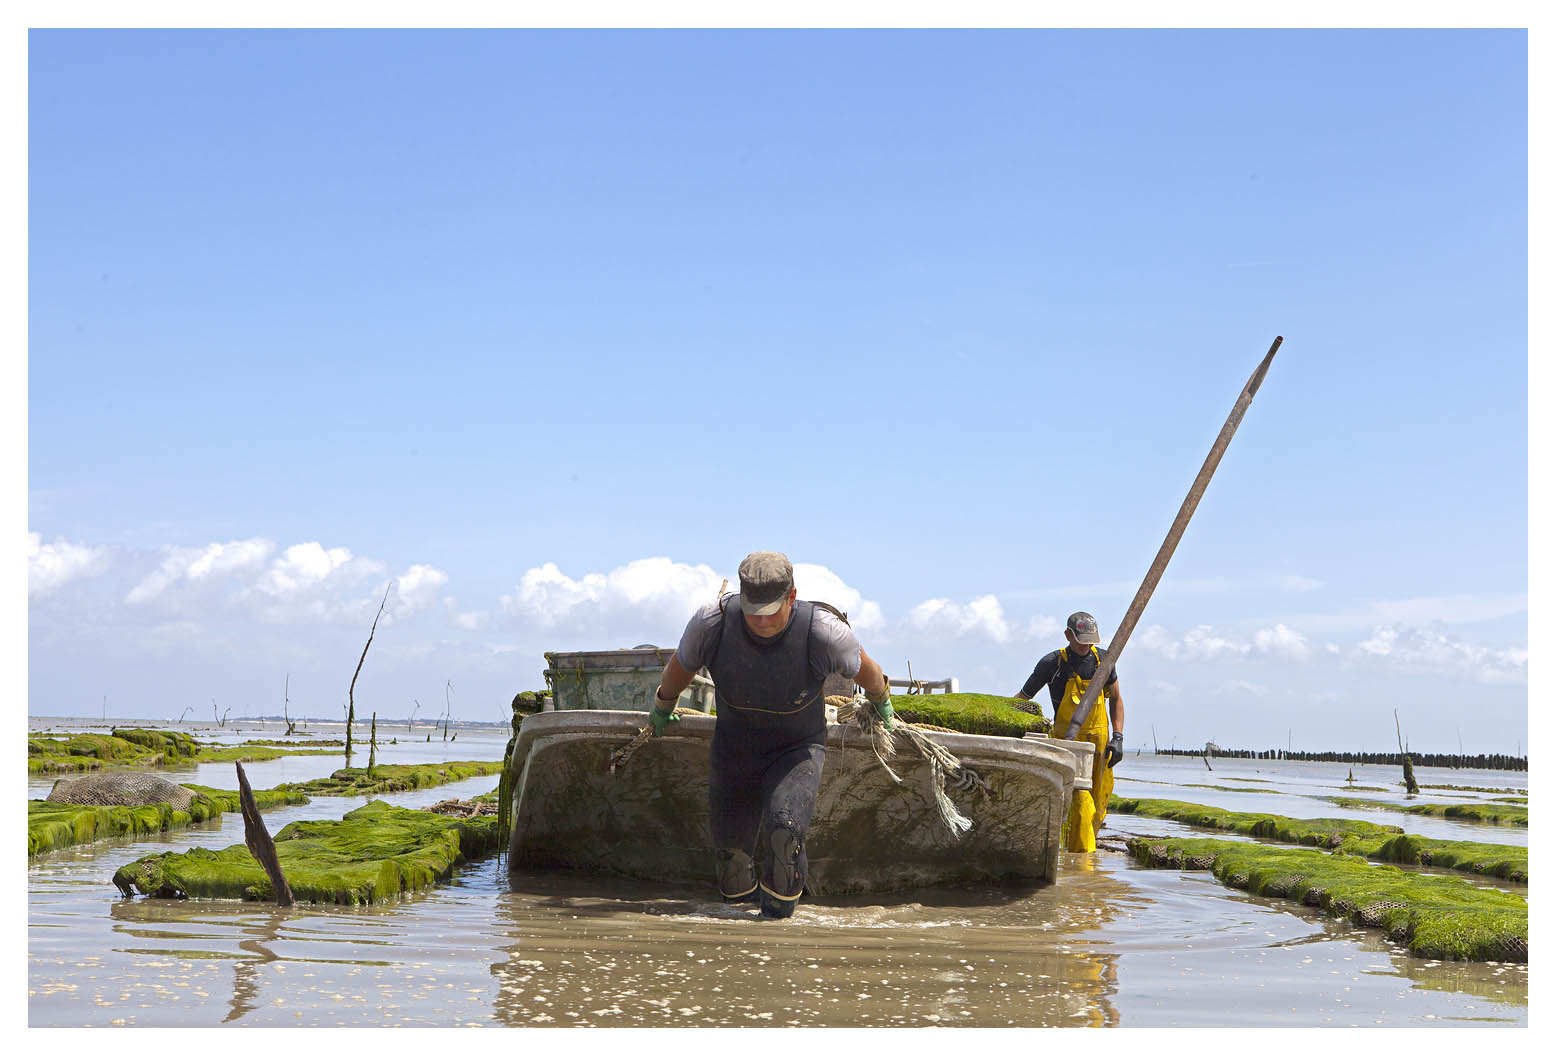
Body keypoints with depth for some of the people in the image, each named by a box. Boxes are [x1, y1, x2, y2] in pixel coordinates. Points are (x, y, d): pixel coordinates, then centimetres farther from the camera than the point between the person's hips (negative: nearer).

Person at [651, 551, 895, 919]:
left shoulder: (822, 632, -27)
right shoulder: (712, 622, -23)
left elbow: (865, 670, -4)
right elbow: (680, 666, 1)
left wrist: (881, 702, 15)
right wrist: (662, 706, 18)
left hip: (798, 750, -2)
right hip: (734, 748, 2)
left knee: (784, 829, -25)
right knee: (730, 844, 4)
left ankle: (779, 903, 0)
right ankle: (740, 891, 36)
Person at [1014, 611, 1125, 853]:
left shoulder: (1103, 660, 3)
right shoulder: (1052, 663, -9)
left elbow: (1116, 700, 15)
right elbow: (1021, 699, -1)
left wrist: (1118, 738, 4)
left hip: (1099, 741, 4)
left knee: (1098, 809, 4)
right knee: (1081, 803, -19)